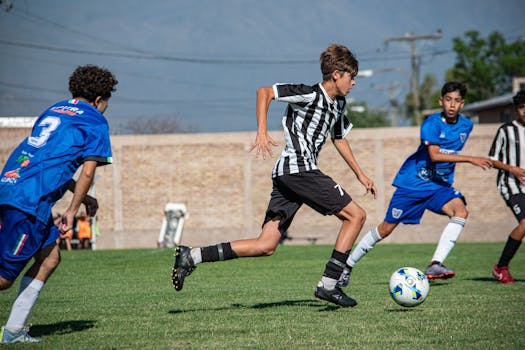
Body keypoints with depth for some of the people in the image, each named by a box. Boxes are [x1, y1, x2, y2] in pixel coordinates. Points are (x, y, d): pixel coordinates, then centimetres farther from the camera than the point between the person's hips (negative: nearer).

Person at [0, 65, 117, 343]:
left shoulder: (54, 111, 26)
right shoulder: (95, 121, 4)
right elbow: (87, 172, -4)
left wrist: (84, 198, 34)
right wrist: (72, 211, 3)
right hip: (29, 200, -8)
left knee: (49, 258, 16)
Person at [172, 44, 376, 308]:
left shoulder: (338, 104, 21)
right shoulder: (310, 94, -7)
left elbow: (339, 139, 35)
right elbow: (264, 92, -12)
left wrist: (360, 175, 34)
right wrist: (262, 131, -23)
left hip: (285, 175, 9)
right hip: (299, 169, -9)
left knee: (265, 246, 2)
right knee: (356, 215, -4)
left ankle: (191, 256, -2)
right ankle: (328, 285, -6)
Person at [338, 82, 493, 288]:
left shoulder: (466, 126, 2)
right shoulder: (432, 123, -17)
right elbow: (434, 155, -31)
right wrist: (470, 159, -34)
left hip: (440, 185, 4)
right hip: (413, 183, -4)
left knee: (461, 211, -26)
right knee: (387, 228, 0)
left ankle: (435, 265, -33)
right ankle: (347, 265, 18)